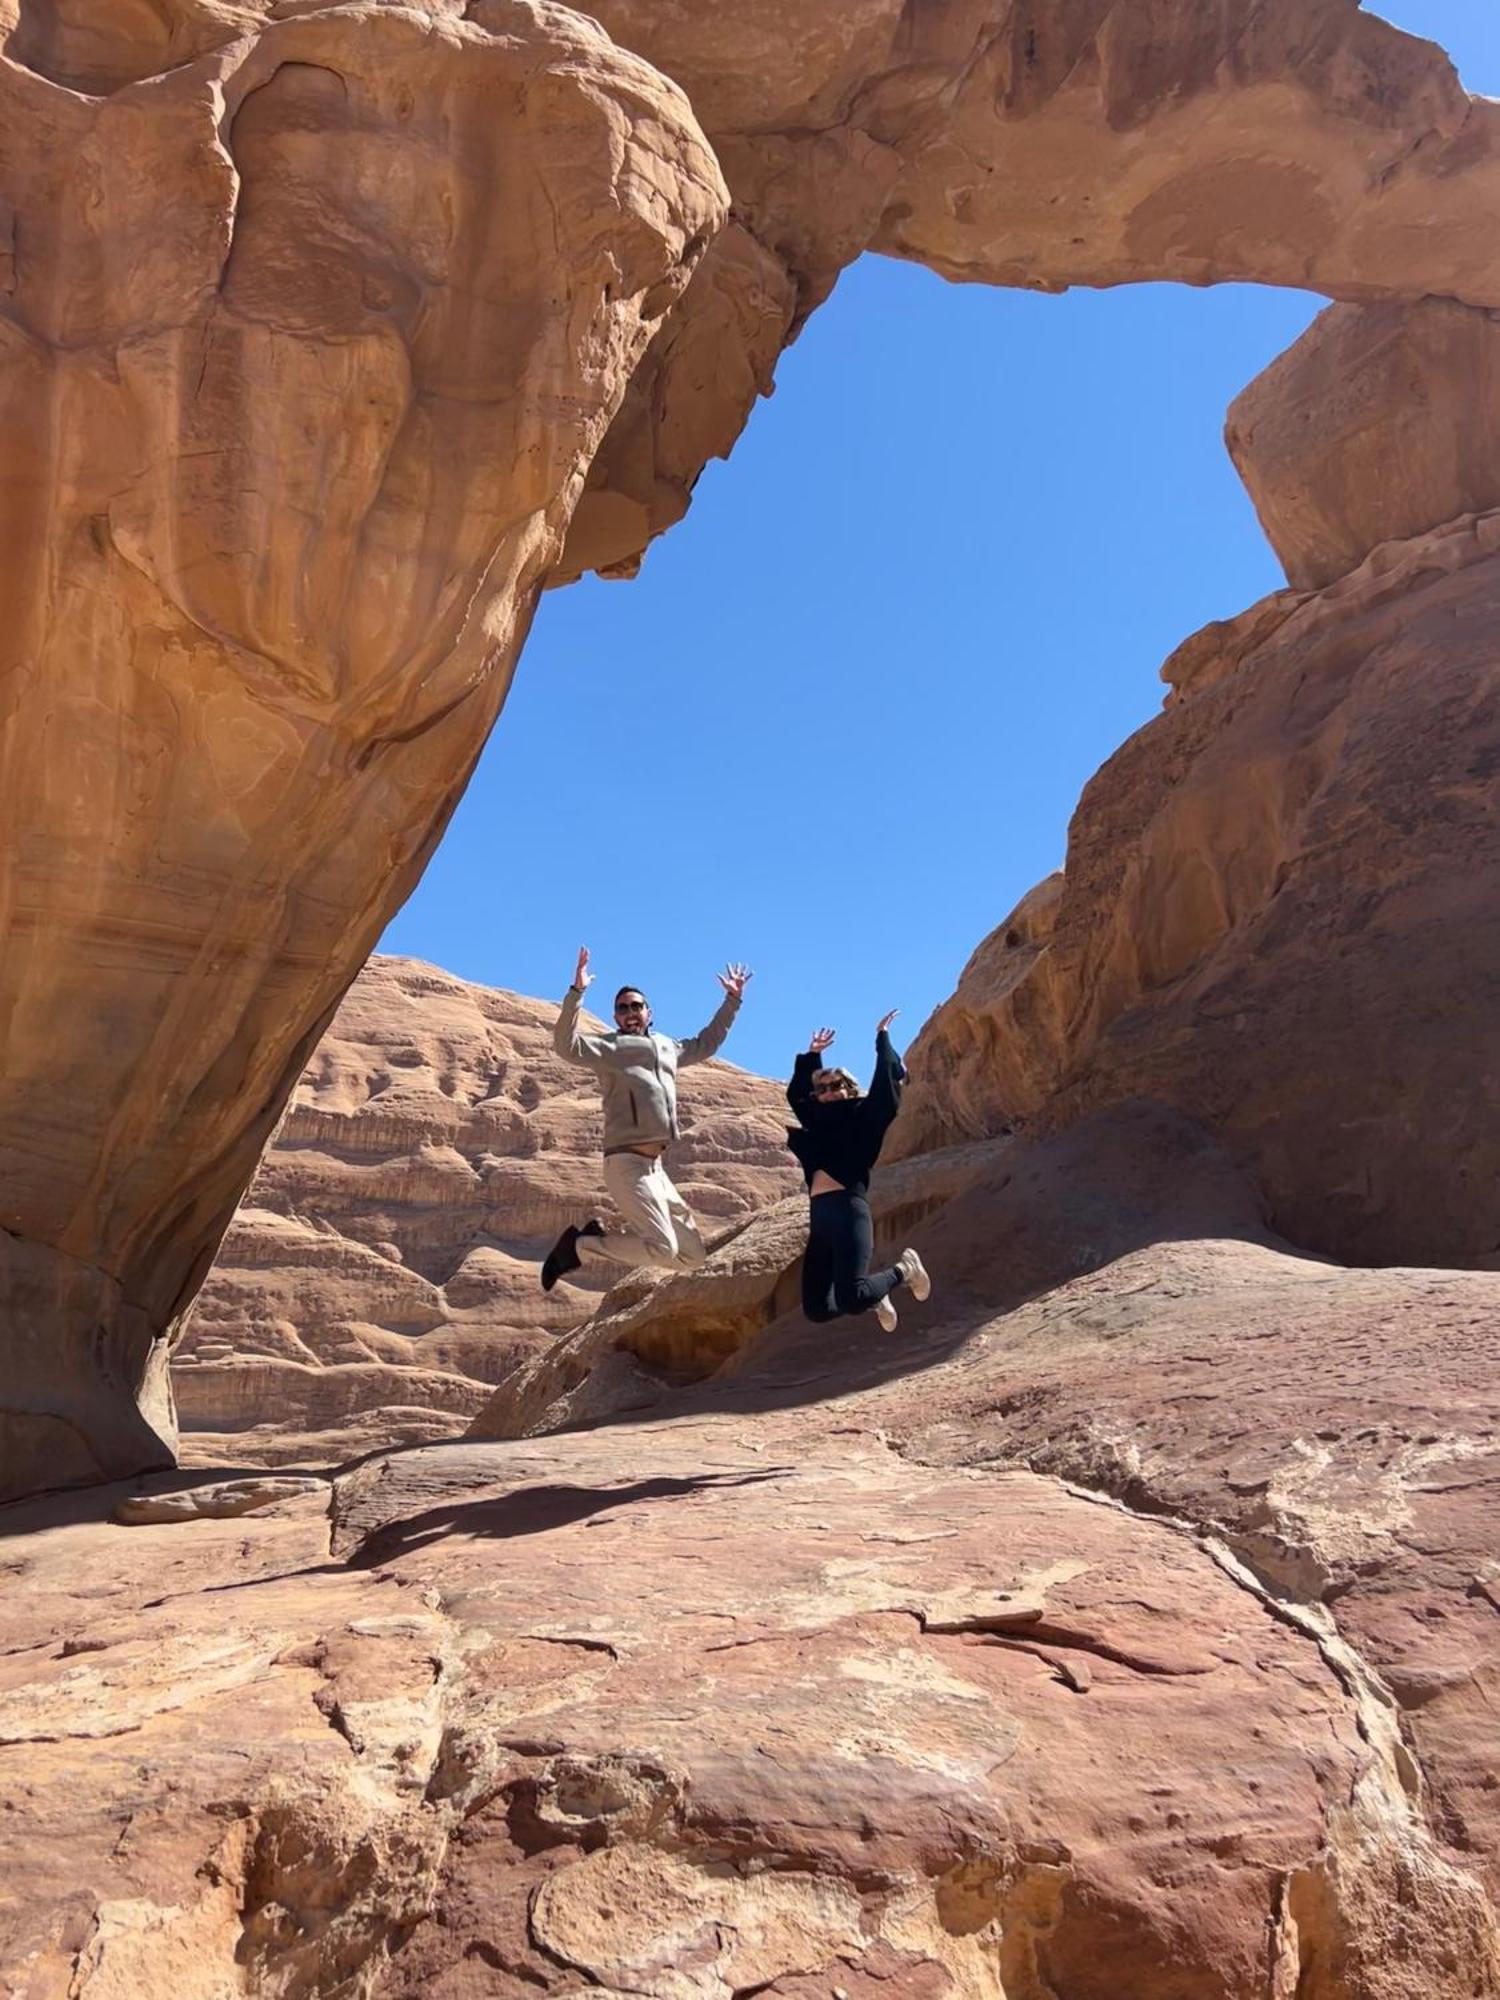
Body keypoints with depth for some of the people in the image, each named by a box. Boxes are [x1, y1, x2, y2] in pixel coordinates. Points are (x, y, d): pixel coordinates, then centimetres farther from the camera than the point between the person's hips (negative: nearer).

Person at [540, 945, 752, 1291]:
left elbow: (707, 1042, 38)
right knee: (663, 1248, -22)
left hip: (654, 1167, 8)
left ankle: (599, 1236, 9)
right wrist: (576, 992, -26)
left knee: (693, 1253, 7)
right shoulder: (609, 1049, 1)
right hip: (627, 1163, -8)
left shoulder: (668, 1048, 23)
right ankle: (578, 1246, -4)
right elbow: (567, 1046, -17)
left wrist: (733, 1000, 37)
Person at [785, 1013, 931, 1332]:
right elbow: (796, 1094, 37)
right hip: (819, 1216, 6)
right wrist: (812, 1056, 36)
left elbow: (888, 1082, 3)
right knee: (816, 1308, 0)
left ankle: (904, 1270, 7)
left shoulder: (863, 1115, 10)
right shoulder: (818, 1124, 23)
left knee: (850, 1298, -22)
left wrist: (883, 1039, 11)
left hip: (849, 1209, -6)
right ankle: (873, 1299, 27)